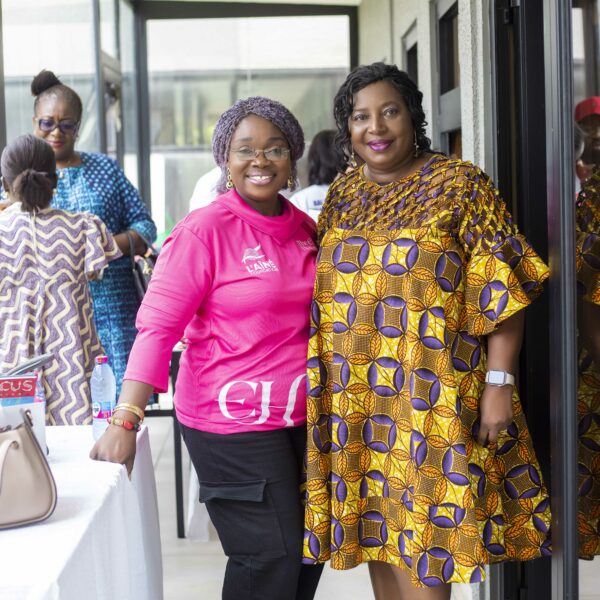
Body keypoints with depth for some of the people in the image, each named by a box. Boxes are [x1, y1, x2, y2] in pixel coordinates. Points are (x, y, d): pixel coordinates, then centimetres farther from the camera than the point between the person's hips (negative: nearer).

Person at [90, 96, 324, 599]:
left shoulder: (304, 228, 7)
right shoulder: (204, 231, -13)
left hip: (302, 417, 7)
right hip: (233, 424, -7)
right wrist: (125, 422, -25)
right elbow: (157, 326, -17)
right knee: (271, 557, -6)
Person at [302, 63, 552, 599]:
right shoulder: (343, 195, 11)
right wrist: (321, 385, 14)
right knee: (376, 530, 13)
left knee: (420, 541, -3)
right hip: (354, 402, 5)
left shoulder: (460, 185, -5)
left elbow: (500, 292, -9)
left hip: (431, 402, -5)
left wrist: (499, 384, -15)